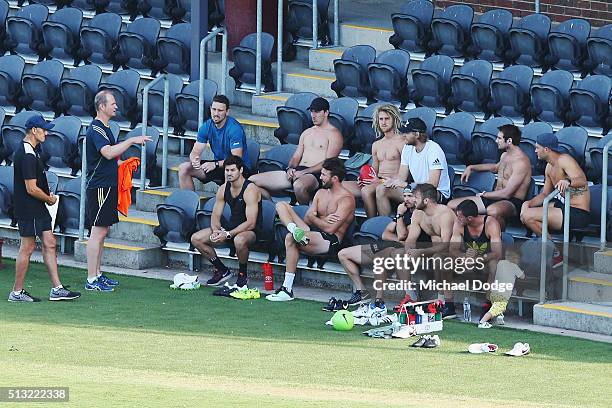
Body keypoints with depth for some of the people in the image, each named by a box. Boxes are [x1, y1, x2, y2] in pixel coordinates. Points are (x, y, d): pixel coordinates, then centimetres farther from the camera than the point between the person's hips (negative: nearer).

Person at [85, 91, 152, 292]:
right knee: (97, 233, -9)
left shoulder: (104, 128, 17)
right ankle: (91, 280, -8)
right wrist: (132, 141, -27)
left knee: (102, 232, 13)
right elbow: (108, 153, -31)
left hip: (108, 186, 10)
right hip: (99, 187, -10)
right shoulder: (96, 129, -15)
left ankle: (97, 275, 19)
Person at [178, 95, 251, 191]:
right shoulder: (207, 126, -2)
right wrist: (195, 160, -27)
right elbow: (195, 152, -2)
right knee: (184, 168, -5)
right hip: (218, 164, 6)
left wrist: (215, 164, -38)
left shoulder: (234, 128, -21)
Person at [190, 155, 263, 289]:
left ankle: (242, 276, -16)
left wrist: (228, 234, -30)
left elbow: (250, 223, -26)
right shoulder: (223, 189, 2)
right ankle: (222, 270, 11)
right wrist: (216, 231, -19)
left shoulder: (250, 190, -20)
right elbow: (216, 216, 5)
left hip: (250, 231, -7)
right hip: (231, 226, 7)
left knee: (239, 240, -43)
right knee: (196, 239, -4)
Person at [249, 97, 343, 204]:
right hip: (296, 171, 7)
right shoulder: (307, 133, 26)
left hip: (315, 174, -7)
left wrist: (303, 172, -18)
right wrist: (290, 169, -3)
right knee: (253, 180, -6)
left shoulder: (333, 134, 1)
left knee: (299, 186, -46)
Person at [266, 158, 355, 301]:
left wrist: (313, 219, -2)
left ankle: (287, 288, -33)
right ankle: (295, 231, -30)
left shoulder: (346, 199, -8)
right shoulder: (321, 193, 18)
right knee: (281, 205, 1)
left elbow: (330, 228, -16)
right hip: (313, 233, 9)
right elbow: (307, 218, 10)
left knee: (290, 239, -34)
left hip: (331, 241, -9)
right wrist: (324, 220, -9)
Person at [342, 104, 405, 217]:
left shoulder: (400, 142, -2)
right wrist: (364, 179, 4)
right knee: (341, 186, -12)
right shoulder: (376, 145, 24)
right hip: (378, 182, 7)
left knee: (366, 191, -37)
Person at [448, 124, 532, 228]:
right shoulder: (505, 155, 15)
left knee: (493, 211, -46)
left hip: (512, 202, -10)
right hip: (496, 198, 10)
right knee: (452, 205, 0)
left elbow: (506, 193, -21)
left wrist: (483, 194, -7)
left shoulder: (521, 162, -17)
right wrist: (471, 168, 33)